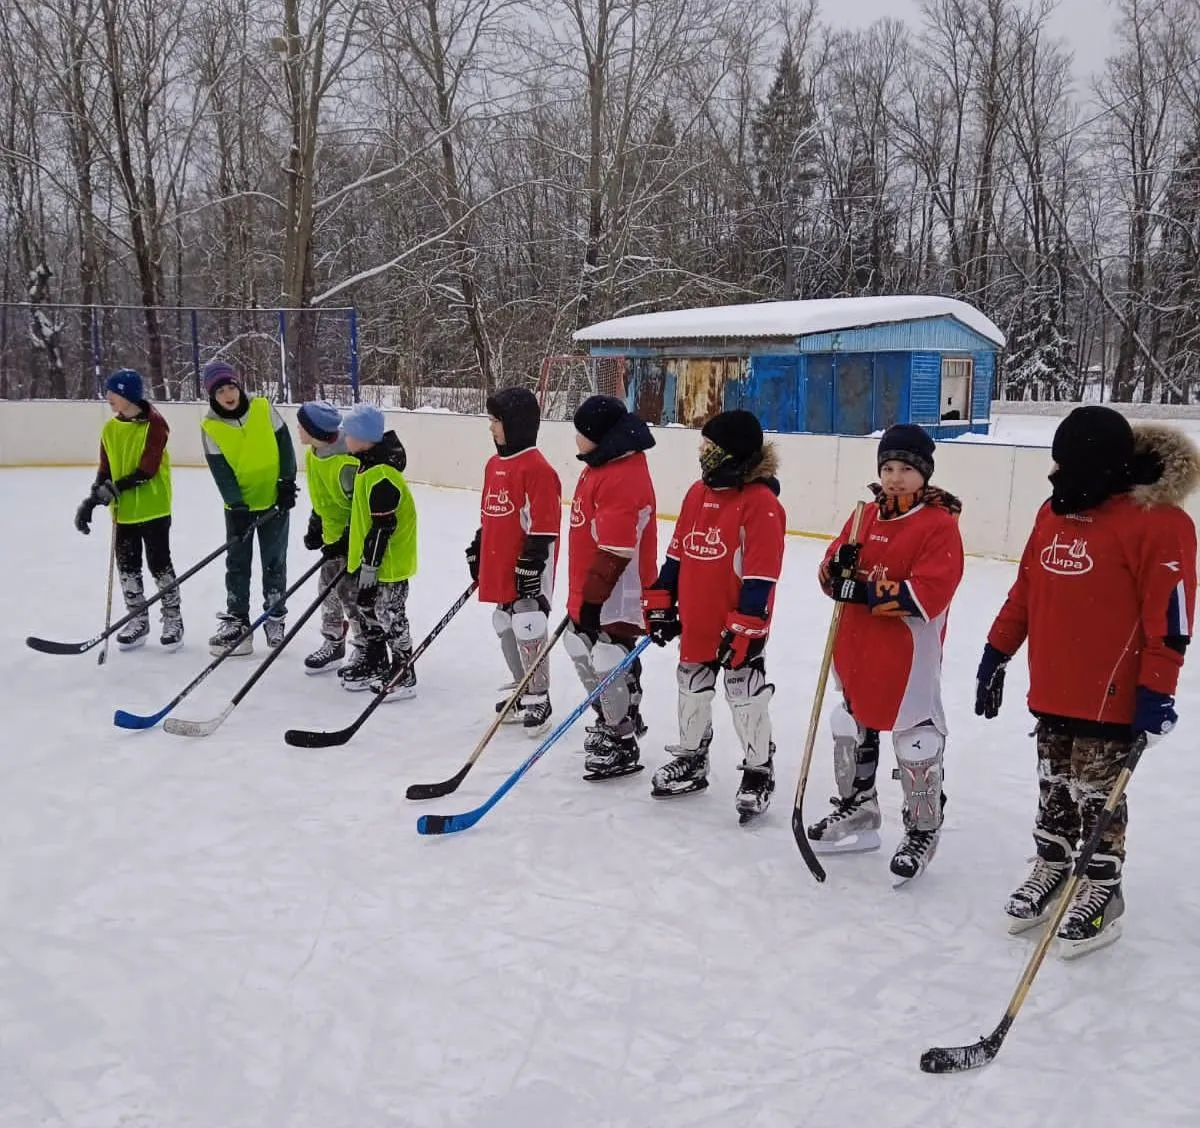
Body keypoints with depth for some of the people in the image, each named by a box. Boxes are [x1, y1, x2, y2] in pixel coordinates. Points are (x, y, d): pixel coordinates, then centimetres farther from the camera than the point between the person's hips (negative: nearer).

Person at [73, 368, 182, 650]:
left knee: (159, 564, 1)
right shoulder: (110, 429, 7)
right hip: (123, 511, 7)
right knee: (127, 567, 12)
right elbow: (105, 471, 9)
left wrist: (118, 487, -25)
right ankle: (138, 620, 25)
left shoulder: (154, 424, -13)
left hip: (154, 509, -7)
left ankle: (173, 619, 14)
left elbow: (148, 469, -19)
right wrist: (91, 500, -4)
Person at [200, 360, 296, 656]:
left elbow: (284, 446, -4)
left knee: (274, 562, 8)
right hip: (239, 505, 1)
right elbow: (221, 471, -12)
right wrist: (237, 506, -19)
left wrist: (287, 483, -9)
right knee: (237, 563, 8)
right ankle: (237, 620, 18)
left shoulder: (263, 409, -10)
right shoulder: (211, 426, -10)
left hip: (274, 499, 0)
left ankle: (275, 618, 21)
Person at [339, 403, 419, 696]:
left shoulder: (381, 476, -25)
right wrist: (355, 551, 24)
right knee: (368, 609, 20)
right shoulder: (369, 466, 8)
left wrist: (369, 565, -22)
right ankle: (372, 662, 35)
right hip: (369, 557, 10)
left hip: (389, 561, -10)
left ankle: (402, 675, 10)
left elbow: (383, 527, -25)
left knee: (389, 616, -1)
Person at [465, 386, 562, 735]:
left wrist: (531, 562, -20)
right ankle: (521, 690, 30)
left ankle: (538, 699, 8)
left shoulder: (538, 468, -17)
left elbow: (543, 525, -19)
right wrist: (477, 550, 21)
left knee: (528, 631, -5)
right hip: (499, 568, 10)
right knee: (506, 630, 16)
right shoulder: (494, 464, 12)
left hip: (527, 572, -9)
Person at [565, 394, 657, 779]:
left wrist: (593, 599, -24)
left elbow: (616, 553, -27)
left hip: (616, 596, -11)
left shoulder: (624, 477, -24)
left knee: (609, 667, -3)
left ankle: (621, 745, 13)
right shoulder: (601, 466, 9)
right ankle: (612, 721, 39)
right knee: (584, 655, 21)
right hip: (589, 591, 11)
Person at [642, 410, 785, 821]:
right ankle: (690, 758, 36)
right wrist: (661, 602, 11)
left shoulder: (762, 504, -17)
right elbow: (677, 553, 13)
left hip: (737, 628, -7)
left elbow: (761, 576, -20)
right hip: (695, 621, 7)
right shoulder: (698, 494, 6)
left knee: (746, 696, 3)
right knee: (692, 689, 18)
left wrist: (745, 628, -22)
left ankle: (759, 771, 19)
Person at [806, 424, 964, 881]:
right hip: (857, 650, 7)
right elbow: (833, 572, 9)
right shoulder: (867, 516, 8)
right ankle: (856, 809, 38)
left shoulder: (940, 524, -13)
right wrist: (838, 567, -15)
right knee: (851, 731, 20)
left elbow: (927, 595, -23)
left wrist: (867, 591, -27)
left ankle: (923, 830, 18)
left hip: (910, 658, -7)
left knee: (916, 744, 0)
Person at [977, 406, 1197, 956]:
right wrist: (997, 654, 13)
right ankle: (1051, 866, 36)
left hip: (1112, 698, -6)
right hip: (1050, 690, 6)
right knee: (1054, 786, 19)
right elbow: (1024, 591, 12)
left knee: (1095, 793, 6)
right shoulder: (1055, 512, 6)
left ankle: (1101, 891, 24)